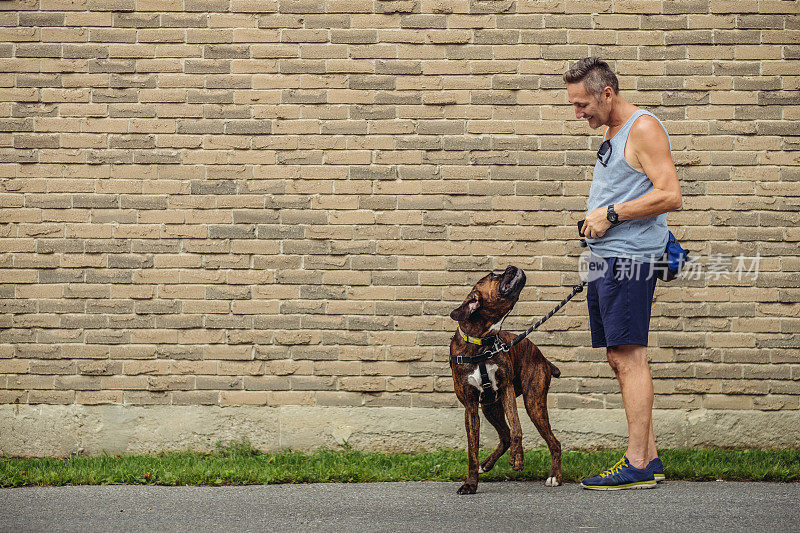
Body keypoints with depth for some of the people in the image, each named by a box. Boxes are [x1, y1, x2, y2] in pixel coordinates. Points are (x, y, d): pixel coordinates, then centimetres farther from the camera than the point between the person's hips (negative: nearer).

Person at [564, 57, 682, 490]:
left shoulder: (644, 128, -9)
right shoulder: (612, 134, 20)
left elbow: (669, 196, -18)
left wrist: (611, 214, -15)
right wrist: (598, 219, 10)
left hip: (629, 258, -10)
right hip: (606, 257, 10)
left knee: (629, 357, -11)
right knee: (619, 359, 9)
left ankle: (637, 466, -10)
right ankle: (648, 458, 14)